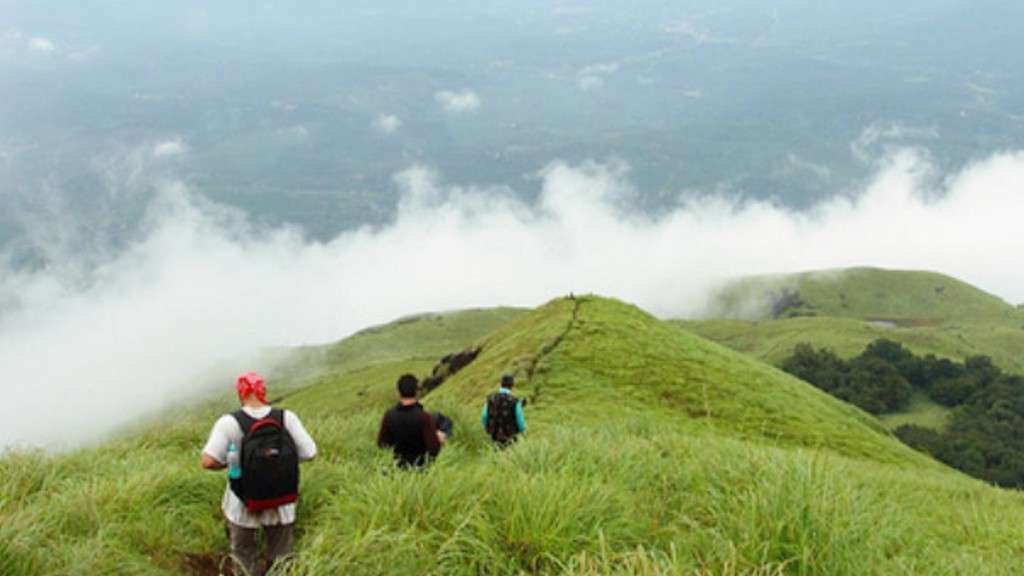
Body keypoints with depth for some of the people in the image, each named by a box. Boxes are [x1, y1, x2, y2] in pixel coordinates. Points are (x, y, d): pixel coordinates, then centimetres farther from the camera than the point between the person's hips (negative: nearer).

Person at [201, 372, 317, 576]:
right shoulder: (287, 418, -14)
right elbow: (309, 454, -11)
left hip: (244, 508, -1)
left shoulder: (229, 422, -20)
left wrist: (229, 463, -4)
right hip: (282, 507, 2)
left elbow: (207, 461, -25)